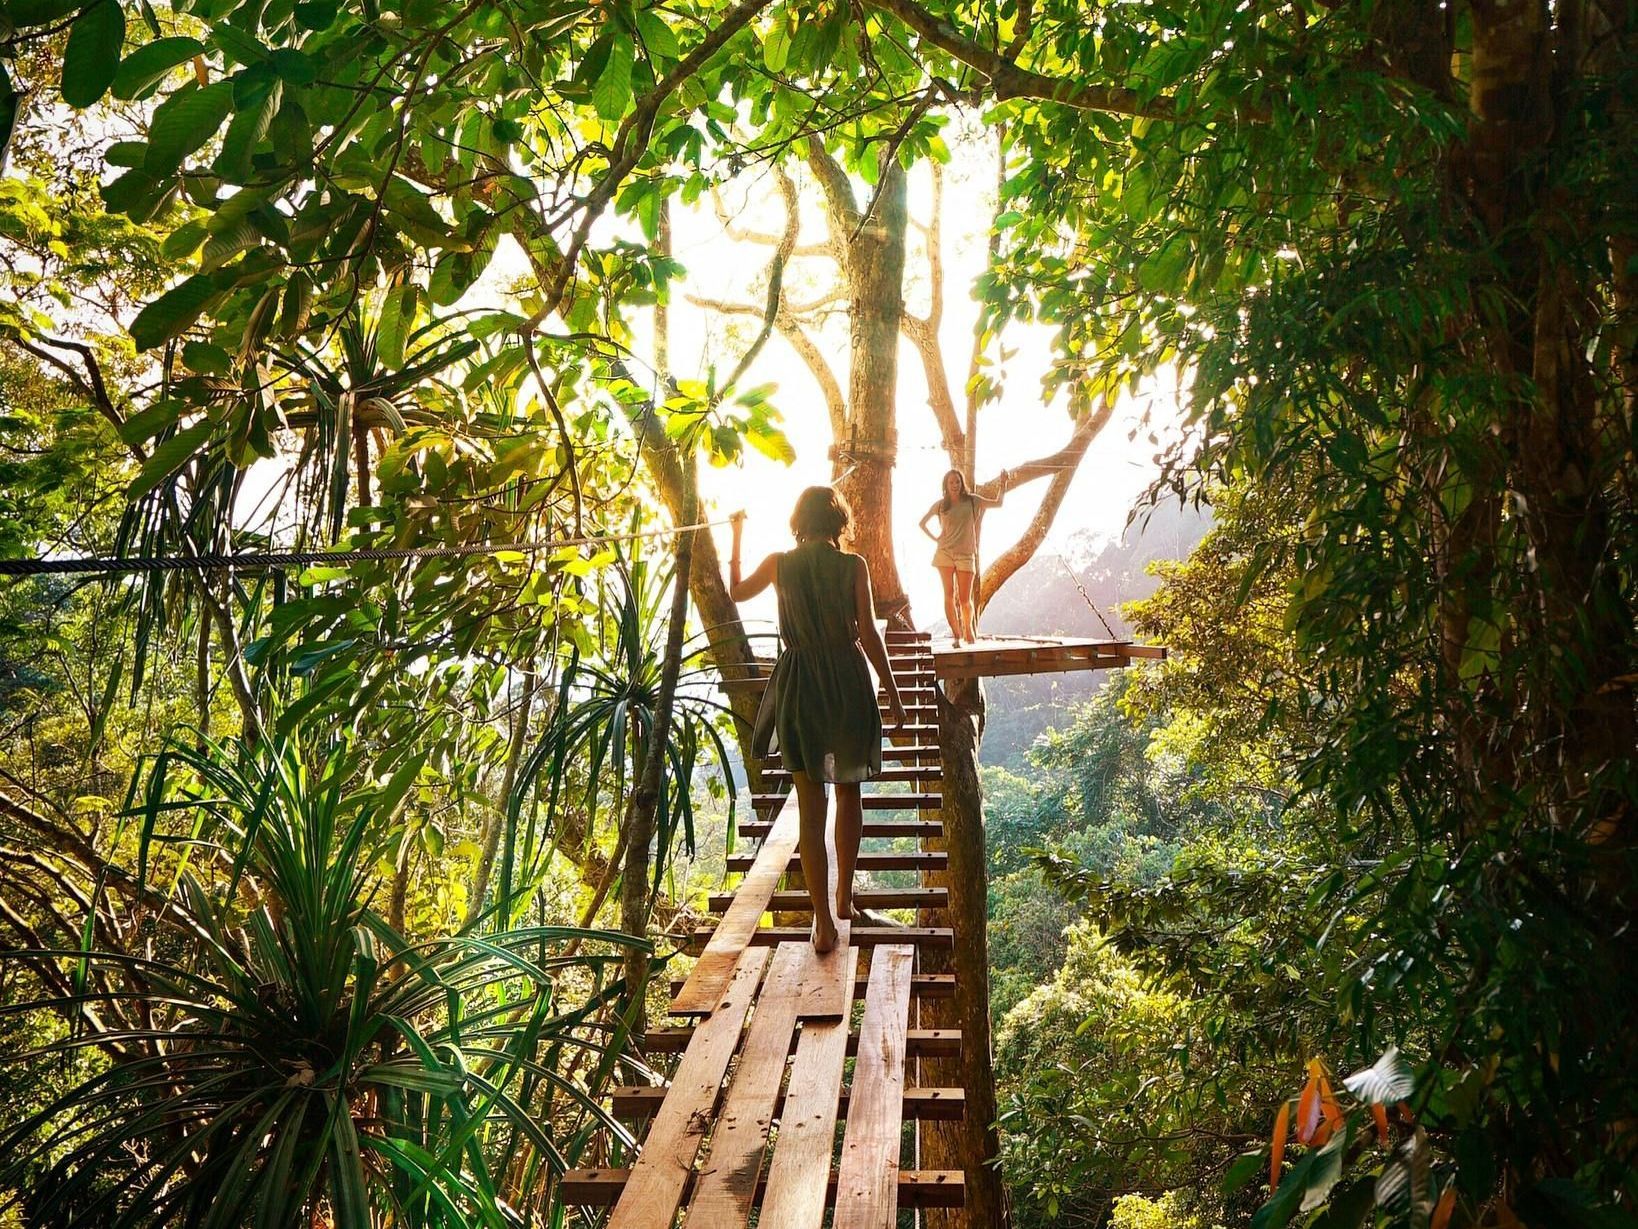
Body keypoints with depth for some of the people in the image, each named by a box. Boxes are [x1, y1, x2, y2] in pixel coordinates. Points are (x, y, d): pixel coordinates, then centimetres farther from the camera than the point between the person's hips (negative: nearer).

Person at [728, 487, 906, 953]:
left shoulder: (779, 564, -1)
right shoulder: (853, 566, -6)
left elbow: (736, 592, 17)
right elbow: (868, 634, -7)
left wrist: (737, 537, 28)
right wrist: (892, 692, 1)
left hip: (798, 686, 0)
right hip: (849, 683, 0)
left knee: (811, 805, 4)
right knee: (849, 792, 20)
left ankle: (824, 922, 1)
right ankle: (845, 897, 29)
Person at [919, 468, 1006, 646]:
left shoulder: (972, 500, 6)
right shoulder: (940, 504, 6)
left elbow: (998, 504, 12)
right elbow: (922, 523, 19)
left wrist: (1003, 485, 0)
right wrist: (935, 538, 9)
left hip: (966, 555, 0)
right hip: (945, 553, 1)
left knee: (965, 599, -3)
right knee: (949, 595, -4)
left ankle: (969, 628, 23)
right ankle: (956, 635, 2)